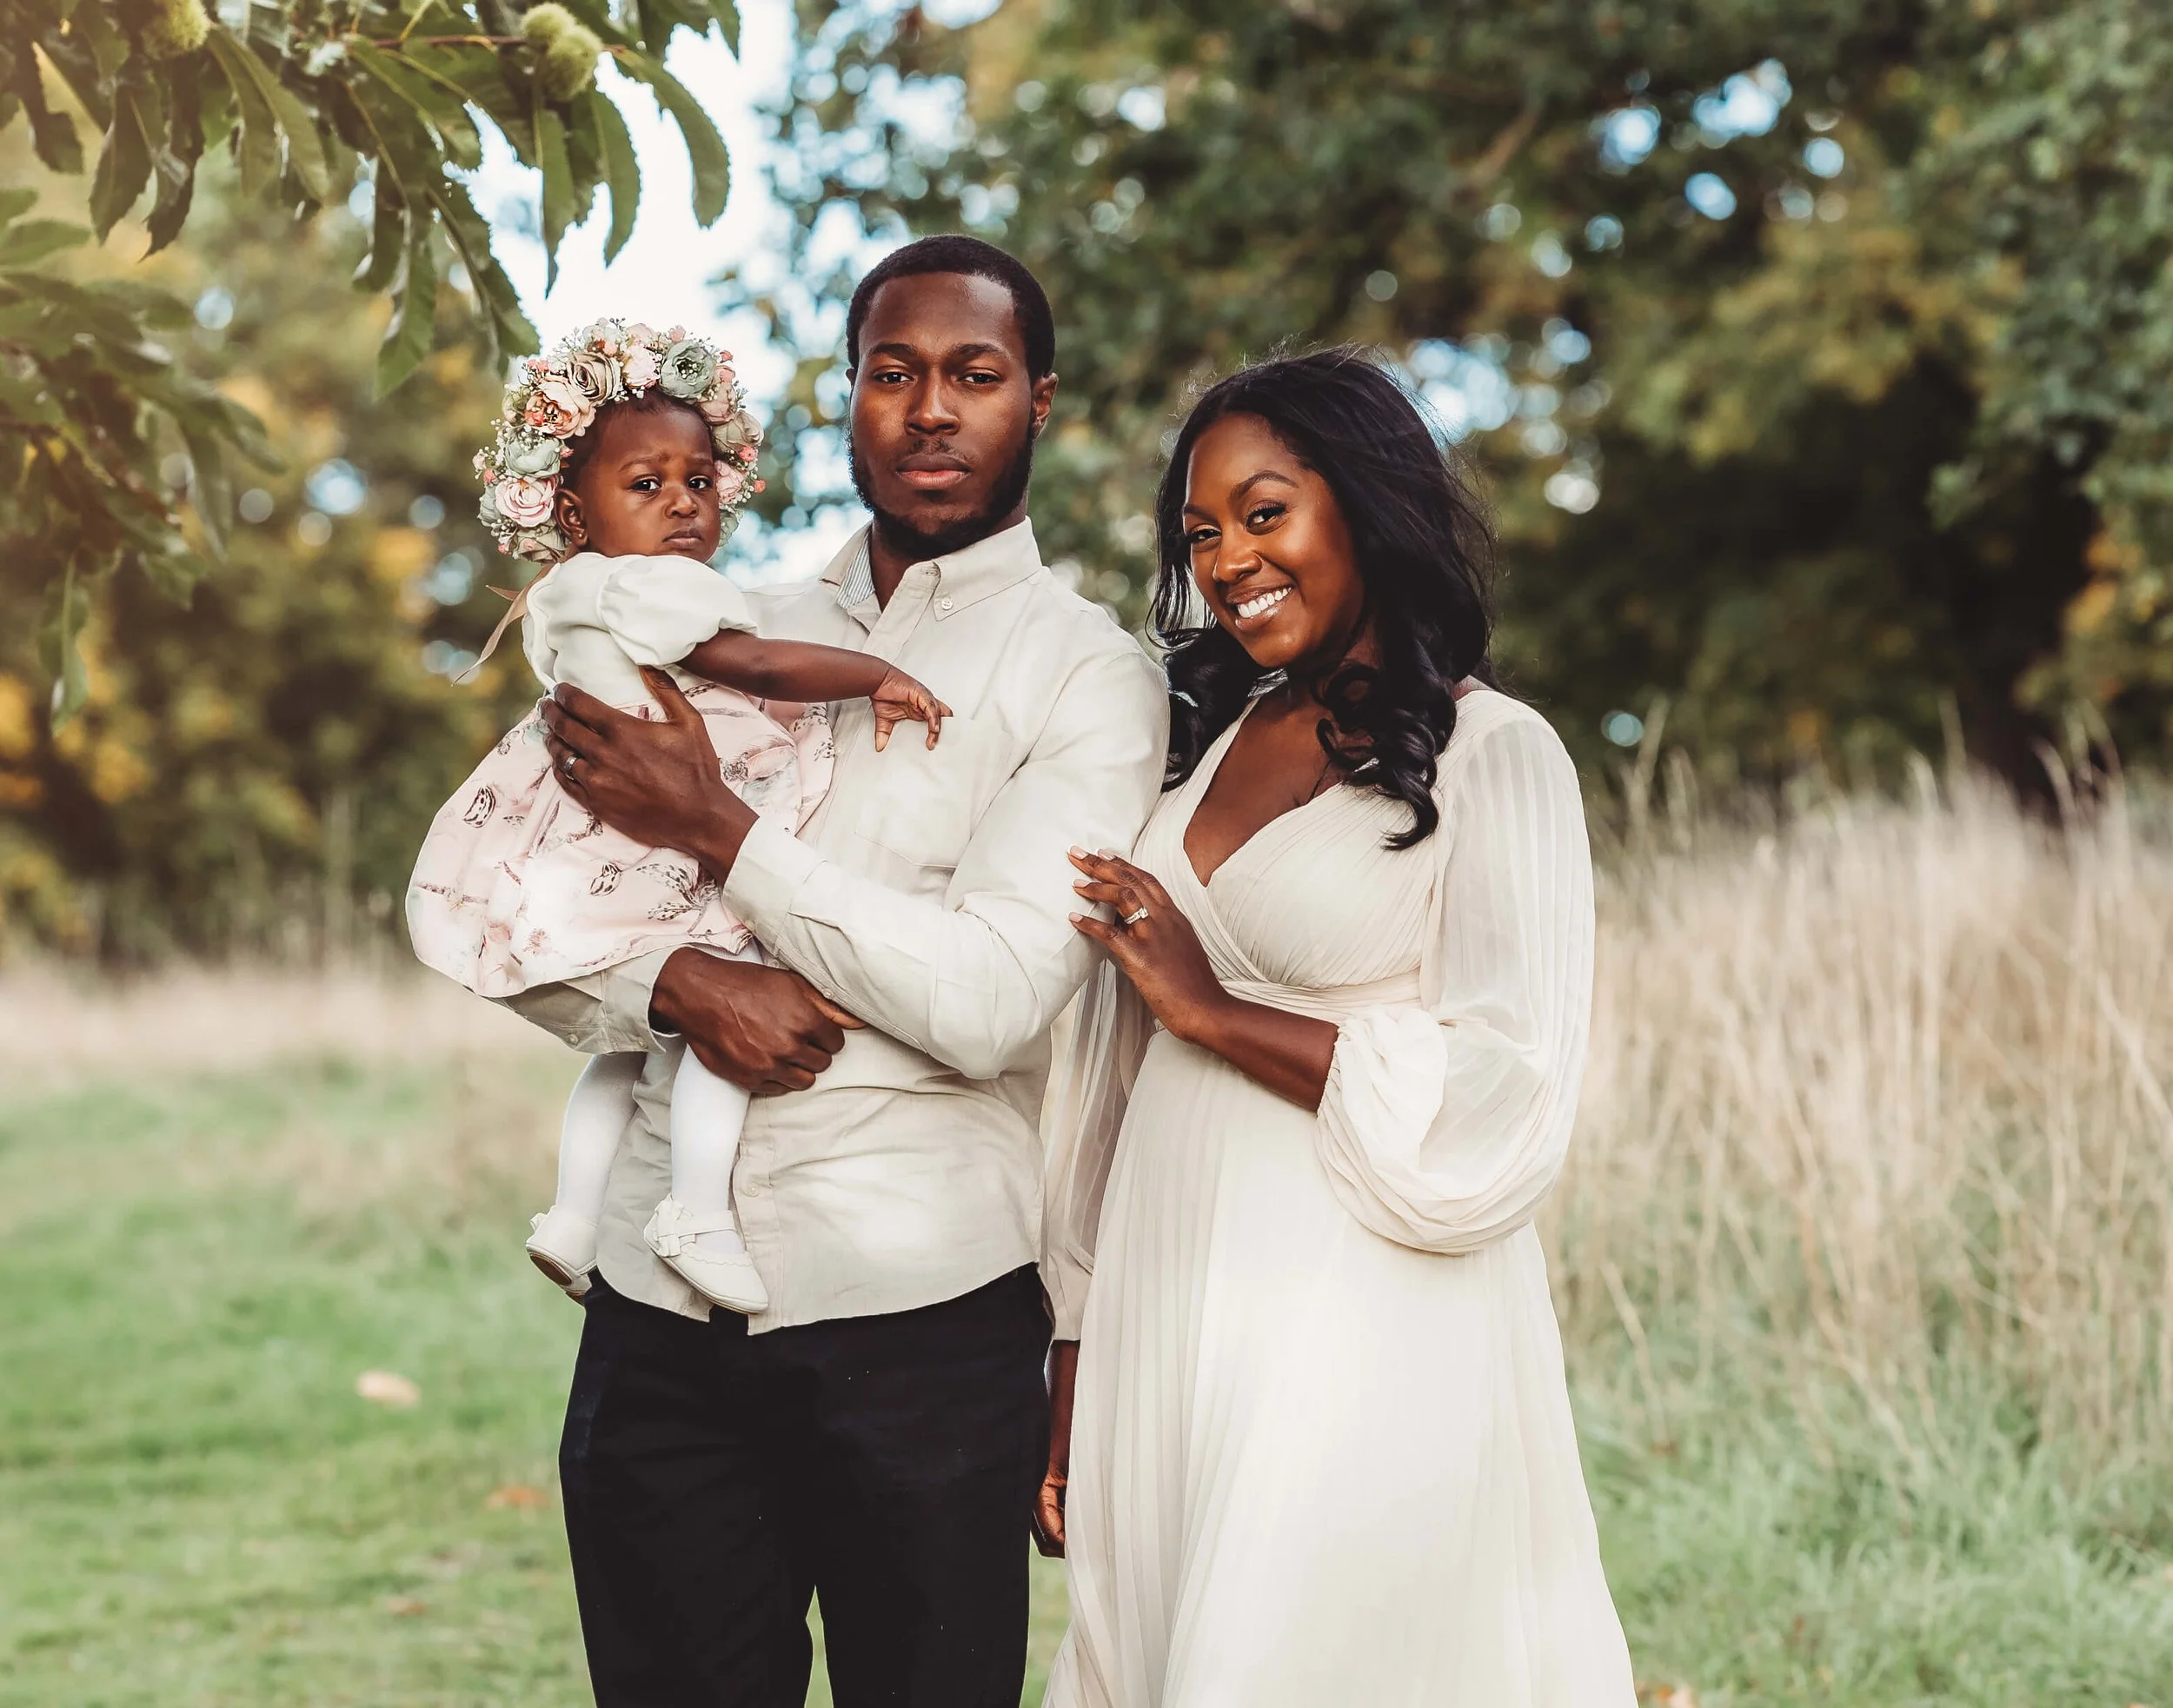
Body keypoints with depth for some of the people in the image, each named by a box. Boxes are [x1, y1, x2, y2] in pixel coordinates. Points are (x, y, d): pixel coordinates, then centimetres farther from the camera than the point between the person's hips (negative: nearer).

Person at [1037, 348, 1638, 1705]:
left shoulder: (1491, 756, -5)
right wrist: (1076, 1368, 10)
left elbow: (1503, 1115, -15)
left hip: (1361, 1334, -6)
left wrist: (1213, 1008, -11)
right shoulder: (1206, 738, 14)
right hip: (1160, 1323, 6)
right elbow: (1116, 1070, 13)